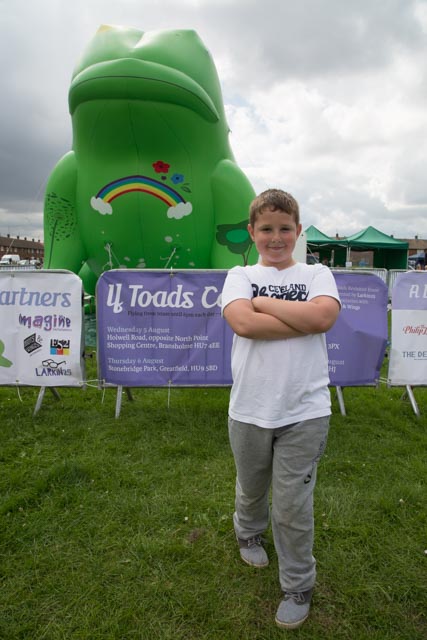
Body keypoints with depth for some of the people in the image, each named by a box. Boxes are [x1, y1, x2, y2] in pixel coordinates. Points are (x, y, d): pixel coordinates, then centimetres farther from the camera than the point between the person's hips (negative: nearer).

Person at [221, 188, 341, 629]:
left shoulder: (316, 274, 2)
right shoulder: (240, 275, 2)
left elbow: (323, 316, -19)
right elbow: (243, 323, -18)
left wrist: (263, 301, -12)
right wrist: (304, 320, -16)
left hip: (304, 412, -1)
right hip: (249, 410, 2)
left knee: (292, 507, 9)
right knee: (251, 490, 23)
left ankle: (298, 586, 34)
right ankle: (248, 534, 56)